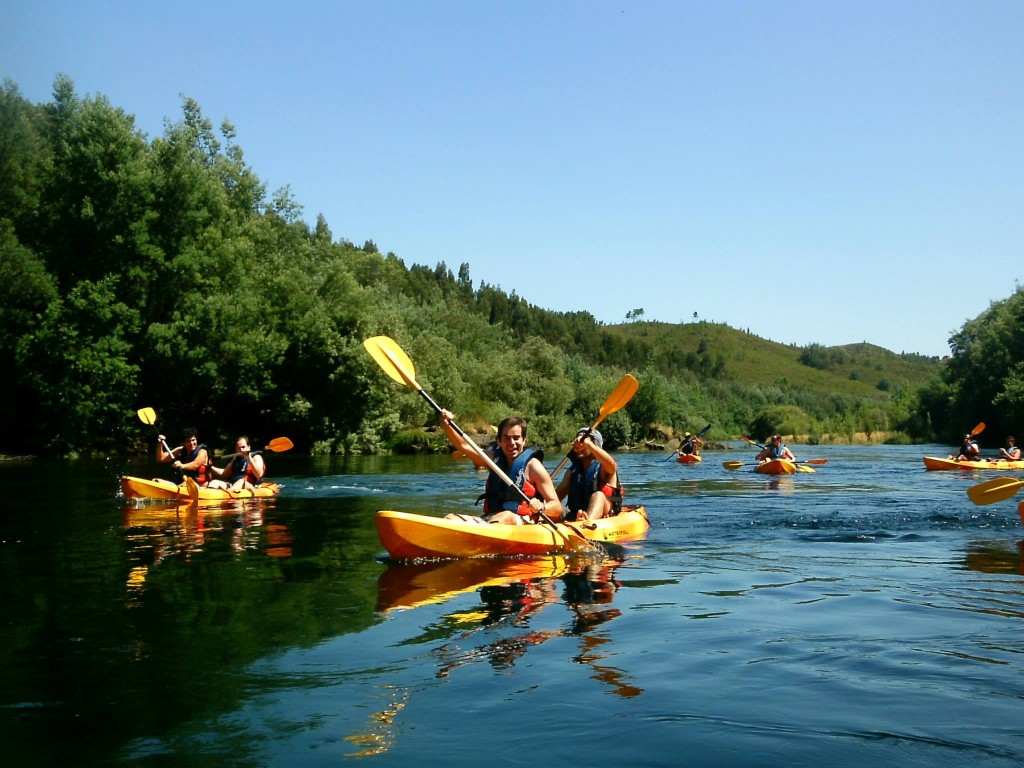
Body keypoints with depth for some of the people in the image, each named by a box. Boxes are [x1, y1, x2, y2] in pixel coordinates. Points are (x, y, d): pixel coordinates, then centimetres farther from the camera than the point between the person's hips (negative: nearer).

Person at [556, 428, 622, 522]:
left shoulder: (602, 468, 3)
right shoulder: (573, 470, 18)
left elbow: (611, 465, -23)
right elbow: (557, 495, 9)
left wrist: (588, 443, -29)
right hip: (574, 517, 5)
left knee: (598, 495, -32)